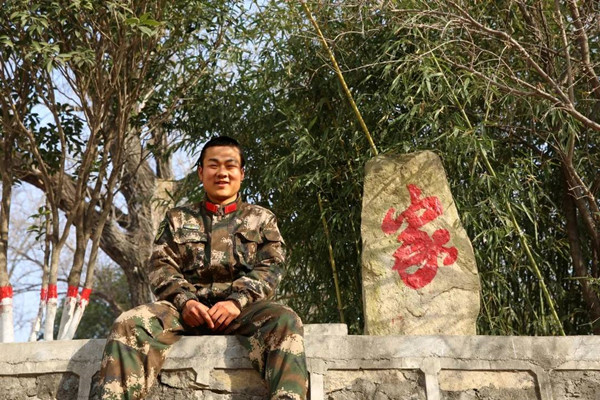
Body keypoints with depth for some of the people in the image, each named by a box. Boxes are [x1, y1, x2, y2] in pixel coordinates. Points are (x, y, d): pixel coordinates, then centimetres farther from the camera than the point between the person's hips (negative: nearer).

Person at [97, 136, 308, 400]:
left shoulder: (261, 218, 20)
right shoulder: (177, 218, 23)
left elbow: (270, 268, 6)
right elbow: (161, 267, 11)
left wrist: (237, 301, -14)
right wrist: (184, 301, -11)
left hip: (242, 307, -1)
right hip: (187, 306, 2)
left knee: (285, 321, -34)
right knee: (129, 324, -28)